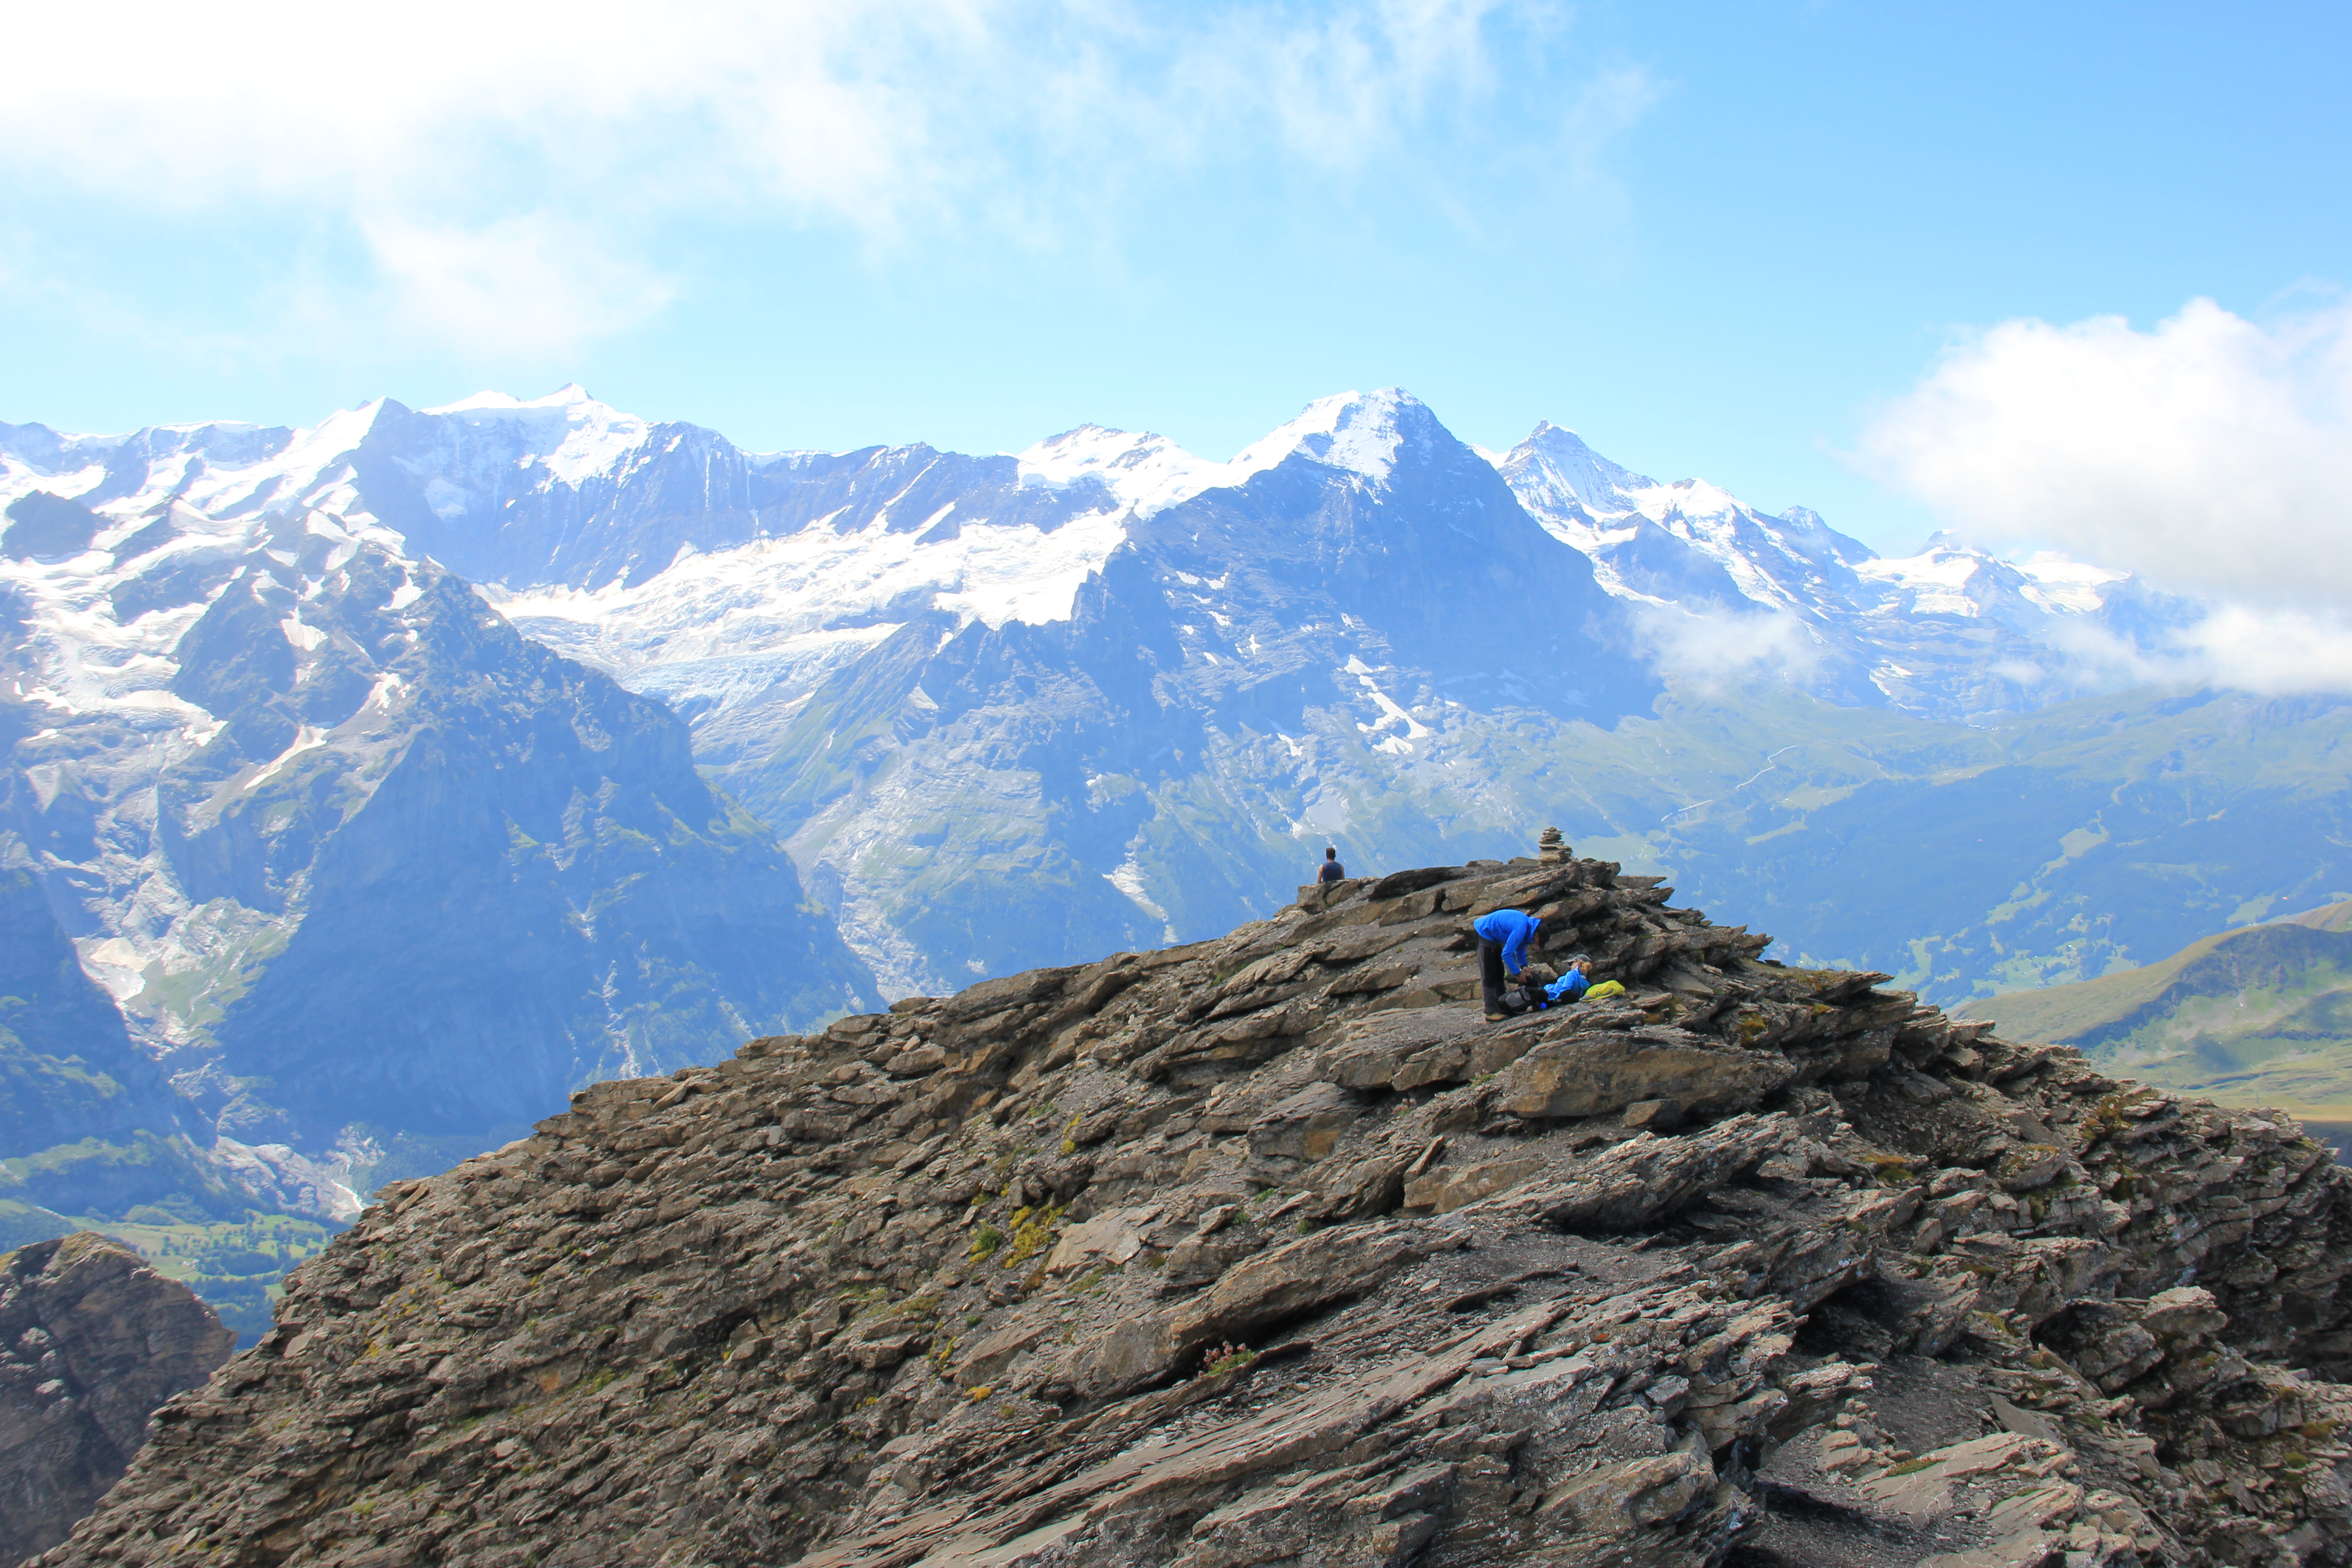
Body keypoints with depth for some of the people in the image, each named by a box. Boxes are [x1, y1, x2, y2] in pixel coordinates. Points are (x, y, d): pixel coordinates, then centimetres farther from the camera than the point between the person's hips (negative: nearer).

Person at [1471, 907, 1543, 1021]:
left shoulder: (1527, 923, -1)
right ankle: (1492, 1012, -12)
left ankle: (1502, 1007, 18)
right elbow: (1506, 954, -28)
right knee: (1489, 976, -11)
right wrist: (1517, 973, -18)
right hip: (1484, 933, -10)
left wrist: (1524, 965, 2)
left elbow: (1521, 947, 14)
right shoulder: (1521, 929, -30)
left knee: (1499, 974, 13)